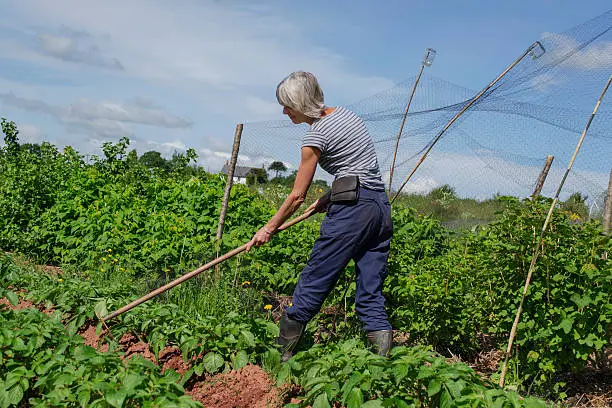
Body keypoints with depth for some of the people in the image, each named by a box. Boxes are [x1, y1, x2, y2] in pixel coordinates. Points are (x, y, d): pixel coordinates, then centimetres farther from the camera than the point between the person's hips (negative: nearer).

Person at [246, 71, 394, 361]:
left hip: (353, 207, -8)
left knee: (311, 285, 0)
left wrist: (268, 230, 9)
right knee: (371, 294, 6)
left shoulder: (316, 136, -6)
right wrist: (328, 199, 20)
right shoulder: (346, 113, 17)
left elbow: (297, 197, -2)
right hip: (381, 207, 8)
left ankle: (280, 357, 8)